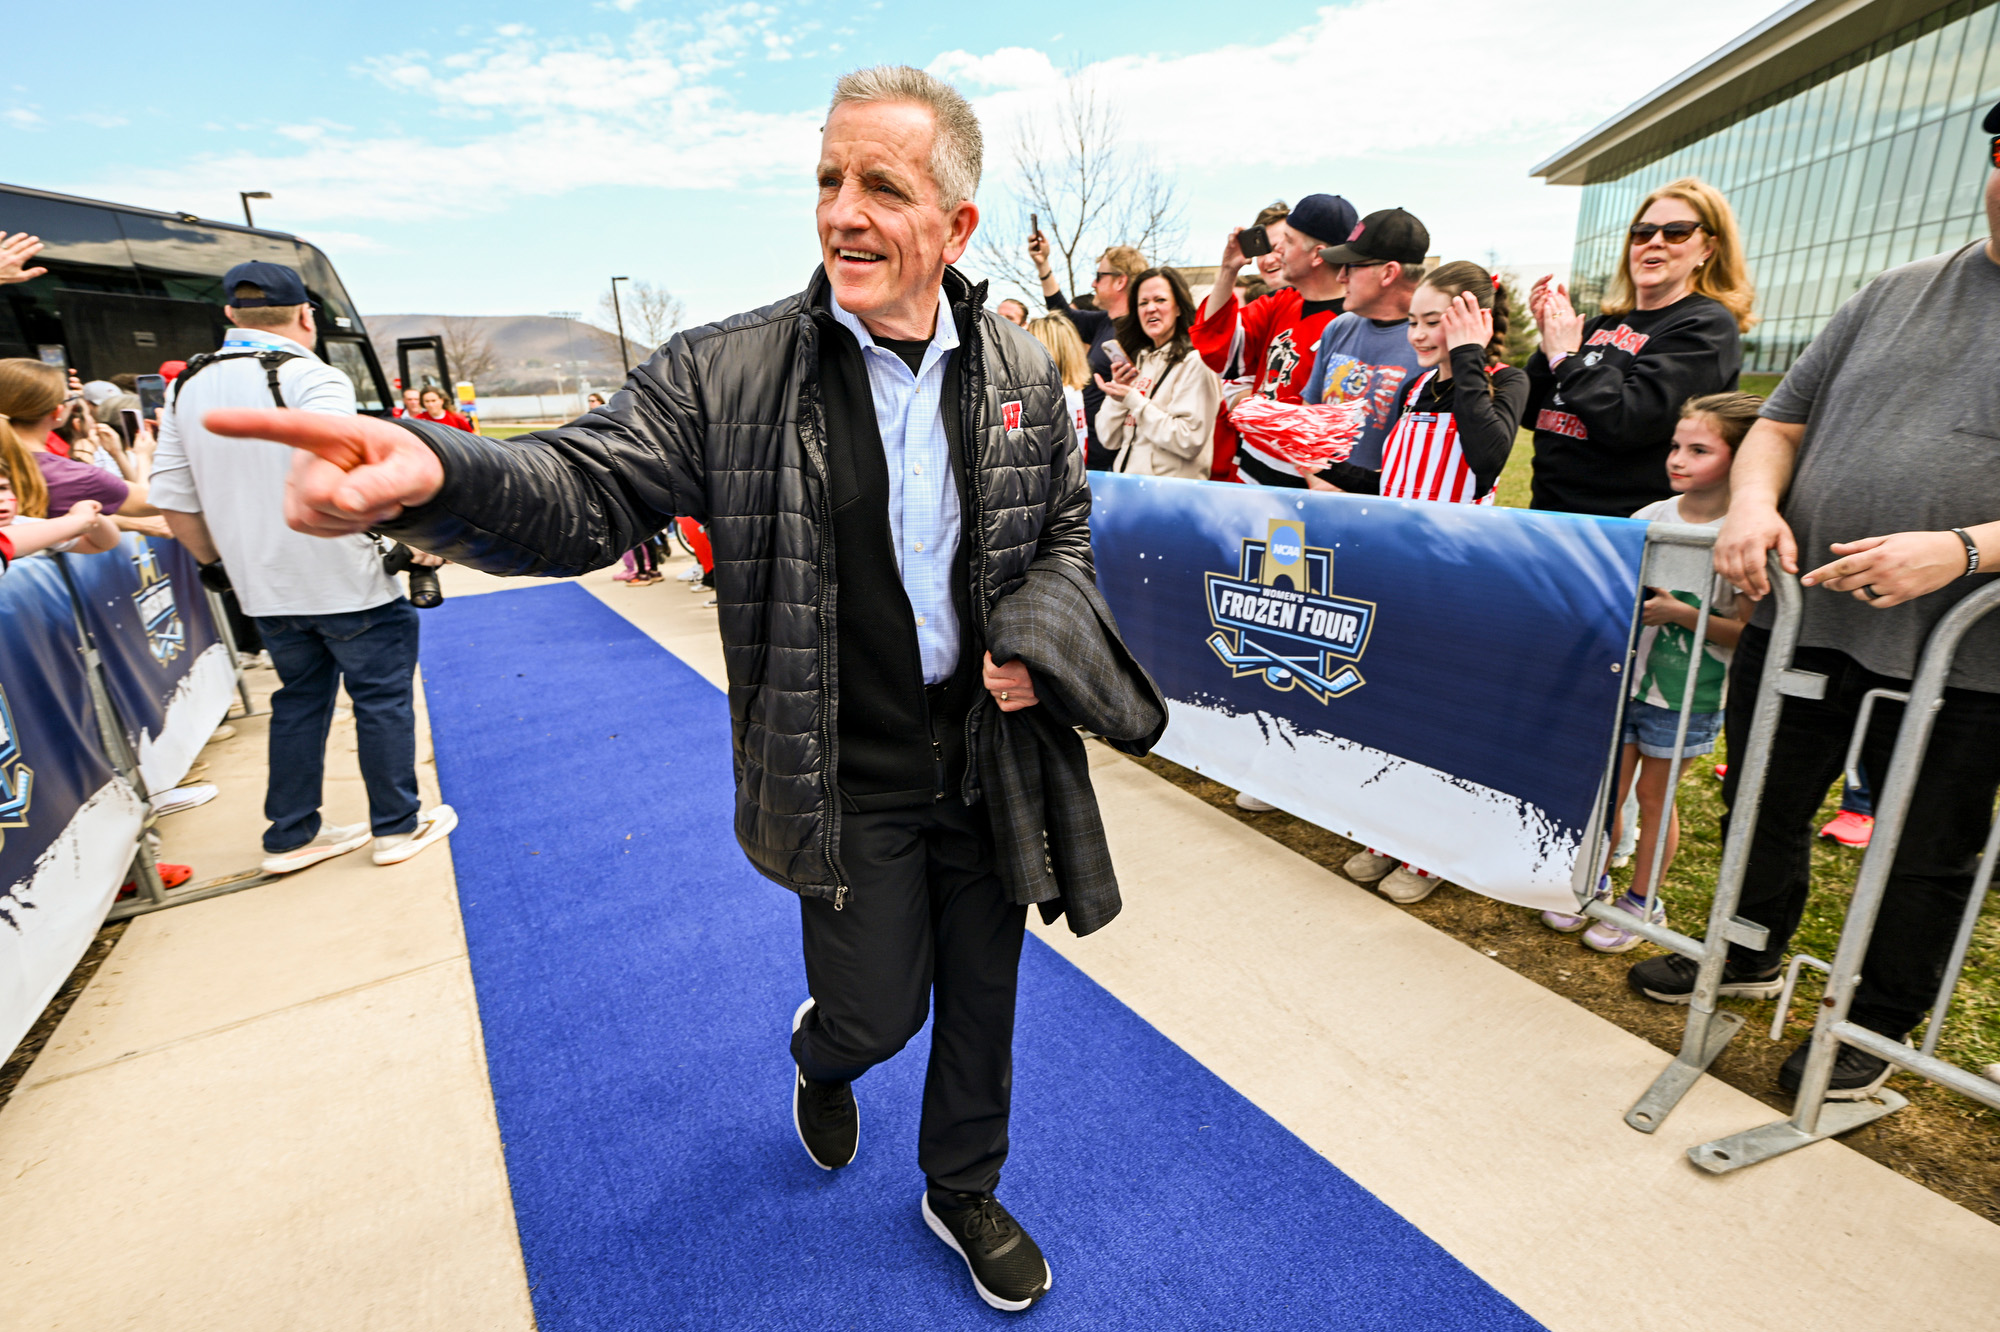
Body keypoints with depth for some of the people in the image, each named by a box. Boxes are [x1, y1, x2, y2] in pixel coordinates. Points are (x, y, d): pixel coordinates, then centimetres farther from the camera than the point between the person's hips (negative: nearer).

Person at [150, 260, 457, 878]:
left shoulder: (186, 386, 8)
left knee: (299, 700, 18)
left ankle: (290, 836, 26)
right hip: (347, 580, -6)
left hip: (265, 589, 7)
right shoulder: (312, 376, -12)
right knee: (382, 699, 6)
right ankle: (396, 827, 17)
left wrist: (216, 563, 21)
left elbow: (174, 501, 9)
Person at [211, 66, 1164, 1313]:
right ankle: (822, 1055, 55)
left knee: (982, 998, 19)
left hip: (992, 759, 4)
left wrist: (1035, 641, -9)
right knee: (876, 1011, 12)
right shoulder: (731, 371, -10)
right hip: (847, 780, -3)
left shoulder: (1024, 374, -1)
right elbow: (591, 490, -14)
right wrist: (431, 472, -34)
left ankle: (963, 1191, 51)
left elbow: (1065, 534, 9)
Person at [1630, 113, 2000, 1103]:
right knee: (1765, 809, 17)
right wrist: (1754, 502, -9)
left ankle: (1878, 1023, 33)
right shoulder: (1891, 294, 11)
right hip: (1800, 622, 4)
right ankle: (1749, 957, 41)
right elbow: (1783, 420, 12)